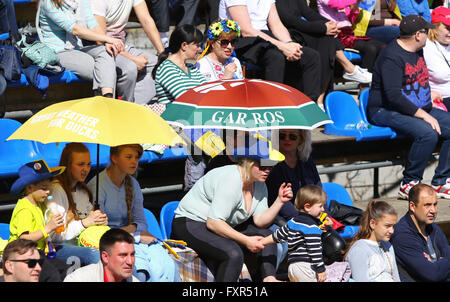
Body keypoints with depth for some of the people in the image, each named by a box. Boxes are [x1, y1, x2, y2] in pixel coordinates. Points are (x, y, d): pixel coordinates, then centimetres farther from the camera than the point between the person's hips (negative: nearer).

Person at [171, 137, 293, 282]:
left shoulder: (259, 185, 3)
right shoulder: (230, 181, -26)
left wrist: (279, 201, -13)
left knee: (266, 237, -1)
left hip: (223, 225, 10)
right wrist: (246, 240, -30)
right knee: (234, 254, -33)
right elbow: (213, 222, -29)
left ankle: (268, 278, -8)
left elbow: (260, 221, -1)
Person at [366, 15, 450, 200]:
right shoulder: (392, 57, -17)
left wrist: (430, 97, 16)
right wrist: (423, 115, -25)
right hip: (386, 112, -10)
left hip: (420, 109, 10)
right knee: (428, 132, -34)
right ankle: (409, 184, -21)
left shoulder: (417, 52, 13)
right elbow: (393, 96, -25)